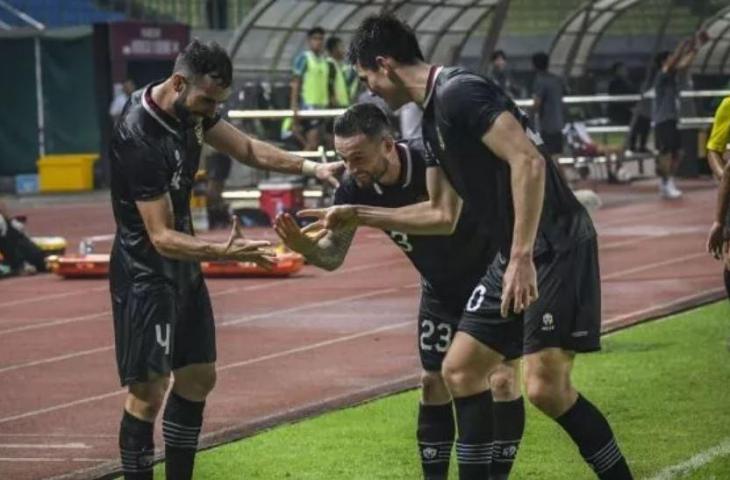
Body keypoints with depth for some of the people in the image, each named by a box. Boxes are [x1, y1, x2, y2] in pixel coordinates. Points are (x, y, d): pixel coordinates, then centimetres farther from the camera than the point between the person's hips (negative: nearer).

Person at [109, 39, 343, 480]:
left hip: (183, 265, 9)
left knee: (198, 377, 13)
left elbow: (247, 149, 10)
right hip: (146, 272, -9)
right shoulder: (140, 138, -29)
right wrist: (224, 252, -41)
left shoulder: (192, 109, -3)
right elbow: (162, 237, -28)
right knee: (149, 390, -10)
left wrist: (312, 168, -4)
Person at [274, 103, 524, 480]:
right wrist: (302, 245, -32)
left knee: (502, 380, -12)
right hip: (442, 290, 5)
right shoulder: (355, 189, -17)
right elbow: (333, 255, -12)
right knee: (434, 384, 2)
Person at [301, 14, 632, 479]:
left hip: (557, 248, -10)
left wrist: (521, 257, -26)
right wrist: (358, 215, 24)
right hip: (516, 255, 10)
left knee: (546, 386, -17)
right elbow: (442, 215, 23)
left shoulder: (459, 92, -15)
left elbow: (528, 161, -24)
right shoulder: (433, 118, 16)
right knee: (461, 370, 11)